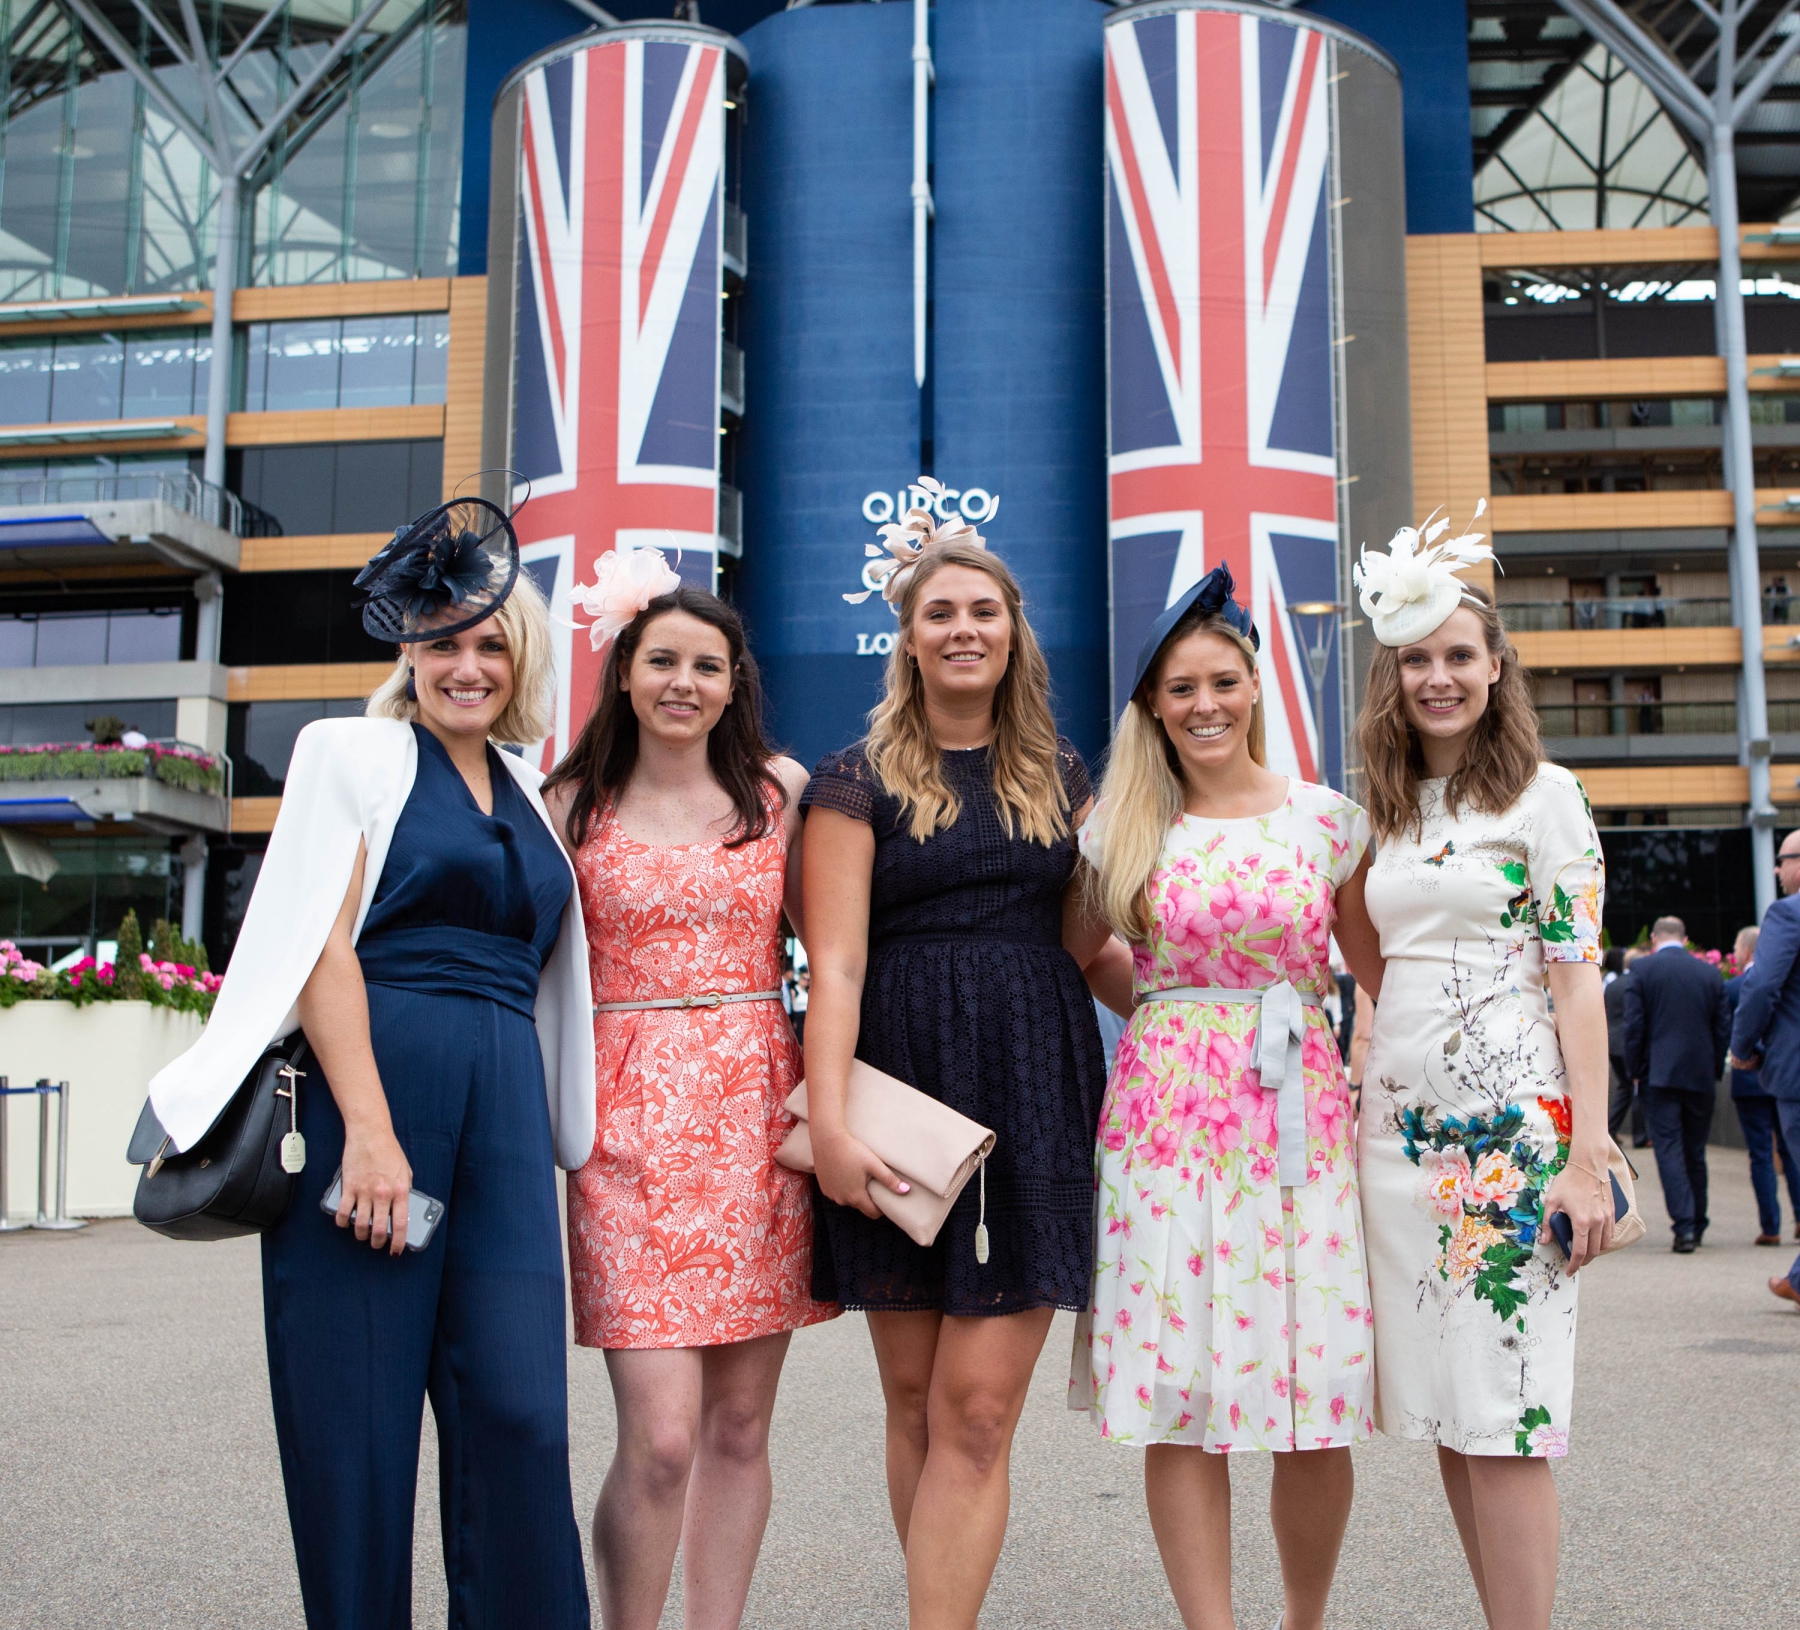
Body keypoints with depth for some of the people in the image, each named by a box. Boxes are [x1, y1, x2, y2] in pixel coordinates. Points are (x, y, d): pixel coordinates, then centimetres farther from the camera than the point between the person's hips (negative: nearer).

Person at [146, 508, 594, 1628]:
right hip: (365, 1085, -4)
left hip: (503, 1111, 4)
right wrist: (369, 1130, -16)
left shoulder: (529, 791, 19)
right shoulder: (354, 751, 5)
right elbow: (323, 943, -6)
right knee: (357, 1417, 0)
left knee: (521, 1412, -2)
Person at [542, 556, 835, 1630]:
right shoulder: (575, 805, 5)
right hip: (634, 1114, -2)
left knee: (740, 1426, 7)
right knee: (661, 1437, -9)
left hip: (759, 1113, 2)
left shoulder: (780, 790, 9)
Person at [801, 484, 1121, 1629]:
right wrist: (829, 1120, -15)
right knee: (915, 1403, 6)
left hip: (1032, 1098, 2)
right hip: (903, 1094, -1)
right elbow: (835, 962, -5)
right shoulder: (860, 779, 3)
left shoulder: (1060, 775, 14)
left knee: (977, 1411, -5)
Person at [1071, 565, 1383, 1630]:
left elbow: (1377, 964, 11)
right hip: (1166, 1111, 0)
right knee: (1180, 1391, -1)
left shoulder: (1328, 817, 5)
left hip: (1301, 1109, 1)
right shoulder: (1121, 828, 4)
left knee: (1317, 1396, 2)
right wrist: (1172, 1011, 4)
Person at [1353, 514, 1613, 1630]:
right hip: (1400, 1121, 6)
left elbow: (1579, 978, -7)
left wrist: (1588, 1157, -13)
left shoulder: (1544, 795, -1)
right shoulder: (1389, 811, 14)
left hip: (1510, 1123, -6)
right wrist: (1354, 1104, 11)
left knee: (1504, 1417, -6)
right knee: (1443, 1415, 7)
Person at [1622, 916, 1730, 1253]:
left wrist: (1635, 1070, 3)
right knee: (1695, 1152, 14)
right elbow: (1724, 1026, 7)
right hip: (1702, 1076, 4)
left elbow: (1634, 1026, -7)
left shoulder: (1642, 970, -4)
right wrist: (1715, 1070, 16)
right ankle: (1697, 1226, 22)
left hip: (1660, 1075, -4)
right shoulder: (1710, 973, 6)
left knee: (1669, 1151, -4)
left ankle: (1684, 1226, -14)